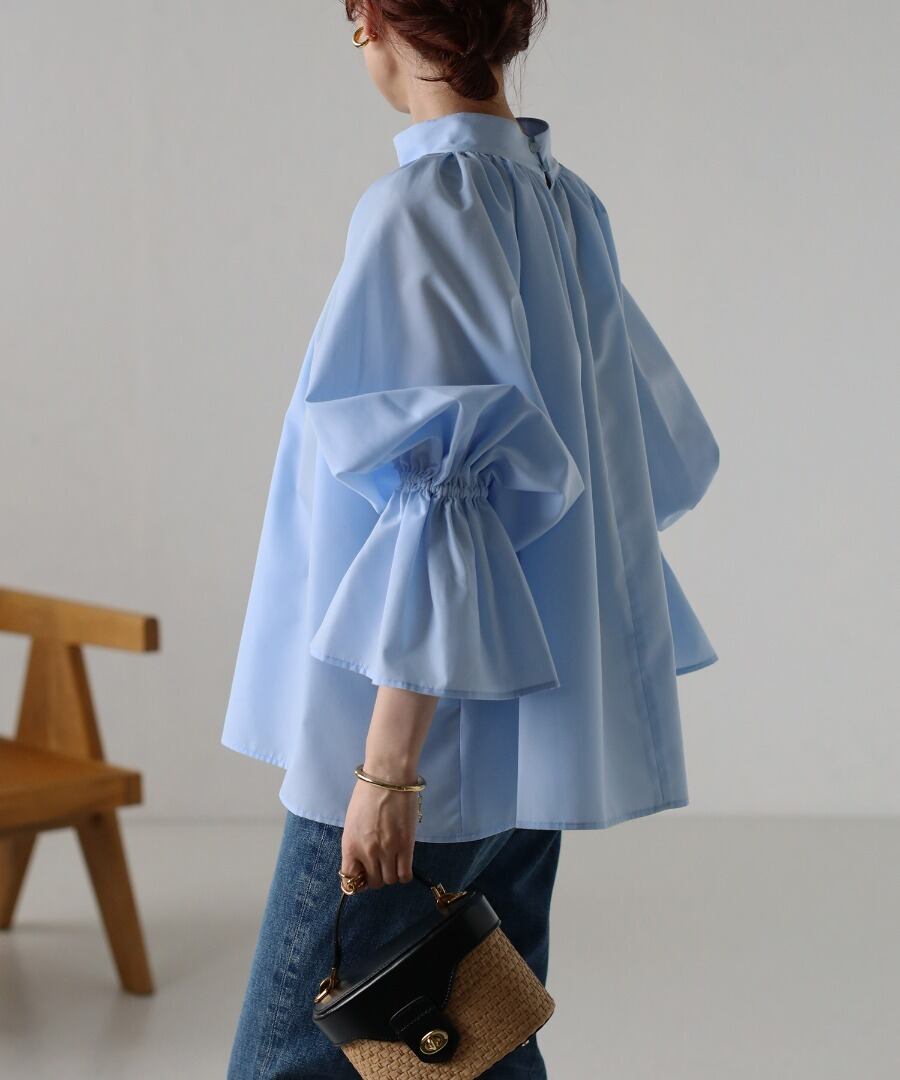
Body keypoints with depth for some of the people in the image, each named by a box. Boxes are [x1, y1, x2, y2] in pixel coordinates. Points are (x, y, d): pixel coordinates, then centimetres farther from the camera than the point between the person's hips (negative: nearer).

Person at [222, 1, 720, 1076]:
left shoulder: (420, 207, -16)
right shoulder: (565, 202, 8)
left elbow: (446, 500, -22)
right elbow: (662, 452, 16)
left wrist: (388, 765, -21)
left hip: (440, 735, -8)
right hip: (529, 735, 8)